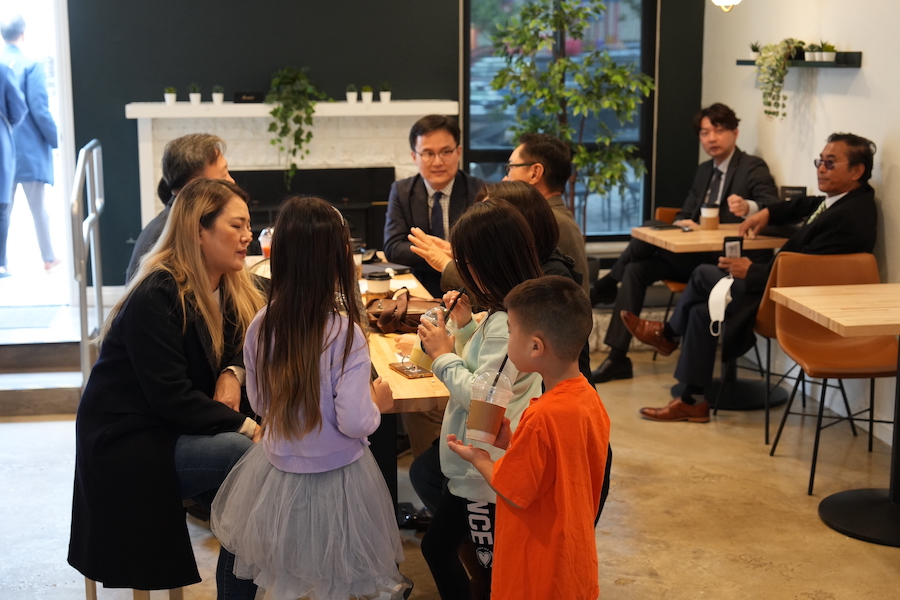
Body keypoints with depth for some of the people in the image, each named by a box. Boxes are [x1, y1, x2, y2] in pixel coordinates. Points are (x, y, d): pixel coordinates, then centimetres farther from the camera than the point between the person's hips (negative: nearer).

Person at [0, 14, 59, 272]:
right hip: (28, 147, -4)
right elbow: (39, 109, -14)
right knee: (38, 206, 5)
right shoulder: (31, 65, -11)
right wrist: (58, 141, -5)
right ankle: (48, 258, 13)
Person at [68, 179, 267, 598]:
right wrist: (249, 427, -26)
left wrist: (232, 373, -8)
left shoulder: (230, 288, 5)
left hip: (181, 430, 8)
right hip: (130, 443, -8)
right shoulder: (158, 297, -20)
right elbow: (172, 398, -23)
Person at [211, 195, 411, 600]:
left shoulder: (262, 326, -9)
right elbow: (355, 423, -22)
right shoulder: (344, 331, -23)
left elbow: (259, 403, 4)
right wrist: (378, 402, -1)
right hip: (336, 481, -4)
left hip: (277, 472, 4)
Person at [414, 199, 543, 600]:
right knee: (436, 546, 22)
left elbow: (481, 396, -27)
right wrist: (464, 325, 3)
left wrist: (443, 355, -15)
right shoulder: (502, 313, 5)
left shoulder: (507, 324, -26)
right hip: (471, 461, 10)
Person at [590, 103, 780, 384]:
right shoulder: (704, 171, 18)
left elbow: (775, 209, -21)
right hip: (697, 257, 8)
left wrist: (748, 208, -44)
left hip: (727, 260, -8)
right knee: (636, 269, -14)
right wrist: (683, 223, -8)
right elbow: (685, 214, 19)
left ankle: (608, 285, 3)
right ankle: (617, 357, -13)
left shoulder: (754, 168, -5)